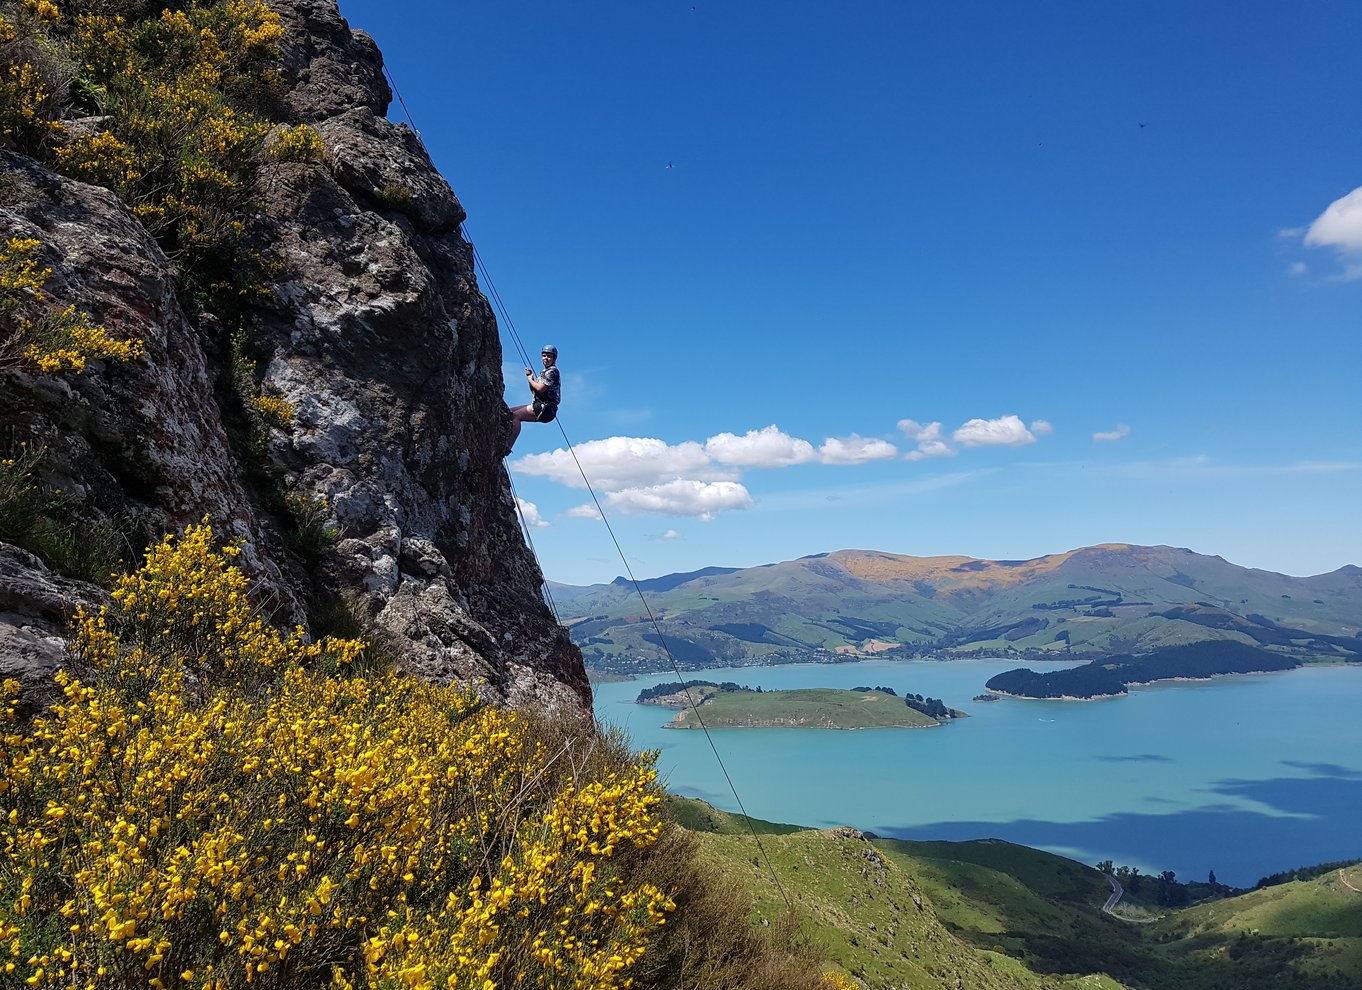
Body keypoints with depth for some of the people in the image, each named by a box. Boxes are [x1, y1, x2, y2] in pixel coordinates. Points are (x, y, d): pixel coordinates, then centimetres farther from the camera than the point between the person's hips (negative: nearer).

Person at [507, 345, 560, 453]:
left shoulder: (552, 371, -7)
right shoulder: (545, 372, 23)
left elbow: (540, 389, -18)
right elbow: (534, 390, 23)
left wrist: (530, 379, 0)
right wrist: (530, 377, 9)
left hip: (545, 408, -10)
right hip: (540, 406, 10)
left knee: (516, 416, -22)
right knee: (509, 413, 5)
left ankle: (508, 447, -27)